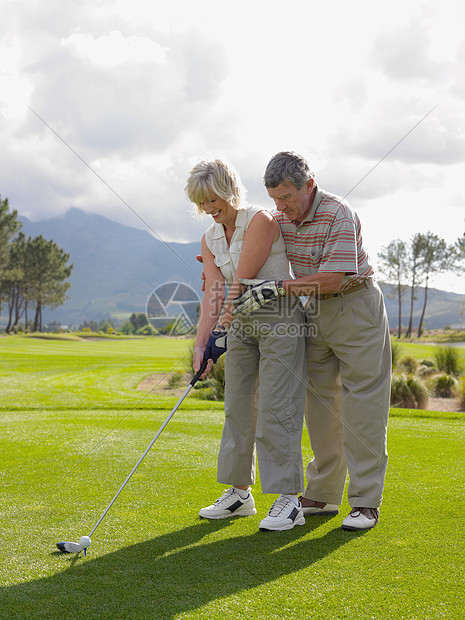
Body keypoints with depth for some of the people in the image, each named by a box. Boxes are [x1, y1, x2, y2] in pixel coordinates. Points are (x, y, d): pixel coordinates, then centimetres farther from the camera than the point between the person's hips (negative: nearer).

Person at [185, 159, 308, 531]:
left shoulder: (260, 221, -14)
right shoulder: (210, 238, 8)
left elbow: (241, 283, -18)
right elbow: (213, 291, -2)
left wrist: (220, 331, -17)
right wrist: (201, 343, -13)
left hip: (280, 320, -7)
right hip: (242, 323, 7)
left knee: (277, 409, -10)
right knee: (238, 407, 9)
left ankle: (289, 500, -3)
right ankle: (240, 493, 20)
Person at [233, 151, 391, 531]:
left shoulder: (338, 214, -21)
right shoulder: (281, 218, 2)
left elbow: (333, 278, -27)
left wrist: (278, 289, -29)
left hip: (355, 305, -7)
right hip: (316, 312, 7)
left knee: (361, 406, -6)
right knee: (319, 401, 8)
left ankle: (366, 502, 1)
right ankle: (323, 495, 17)